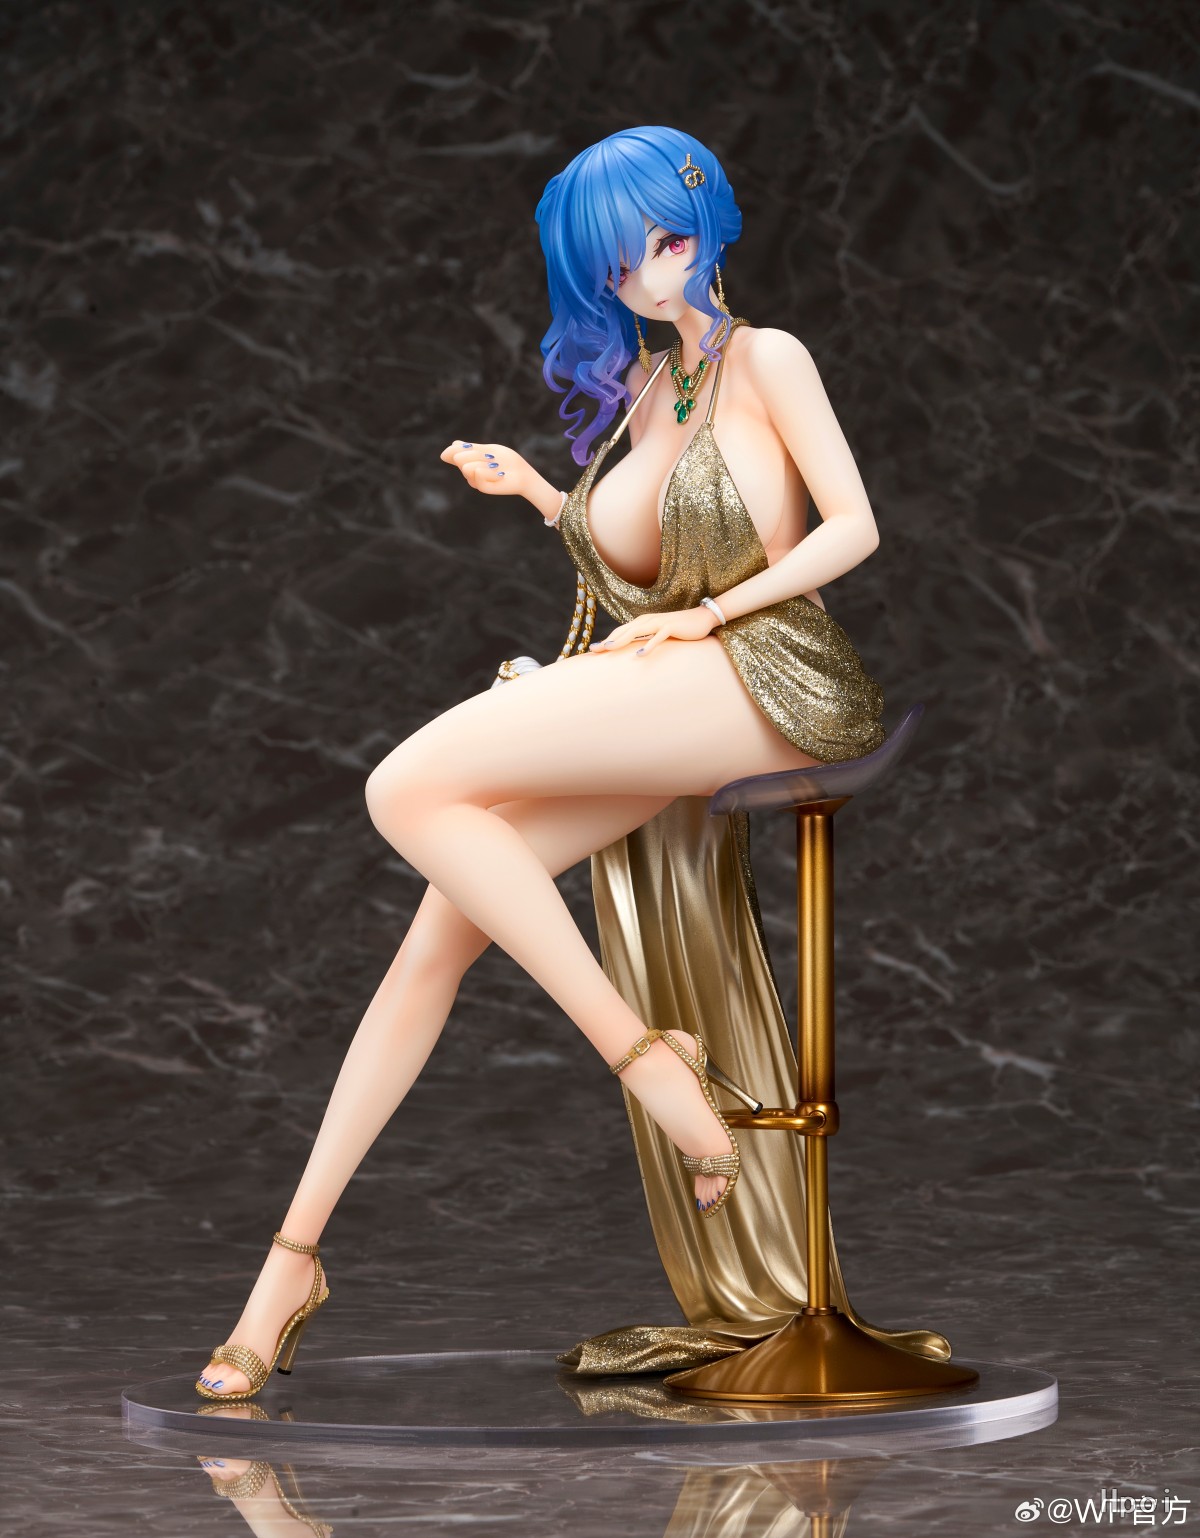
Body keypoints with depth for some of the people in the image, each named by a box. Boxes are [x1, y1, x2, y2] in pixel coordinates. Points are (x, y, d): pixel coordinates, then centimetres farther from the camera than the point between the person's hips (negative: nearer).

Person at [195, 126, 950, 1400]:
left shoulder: (767, 360, 4)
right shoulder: (638, 387, 24)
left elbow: (853, 529, -3)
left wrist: (710, 611, -13)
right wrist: (534, 493, 15)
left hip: (763, 675, -7)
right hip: (654, 723, 7)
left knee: (411, 788, -24)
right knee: (447, 920, -10)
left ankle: (644, 1051, -20)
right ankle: (296, 1250, -8)